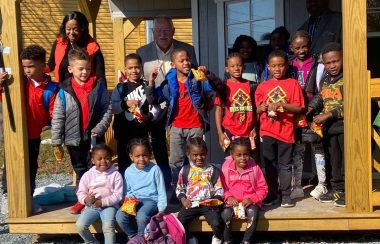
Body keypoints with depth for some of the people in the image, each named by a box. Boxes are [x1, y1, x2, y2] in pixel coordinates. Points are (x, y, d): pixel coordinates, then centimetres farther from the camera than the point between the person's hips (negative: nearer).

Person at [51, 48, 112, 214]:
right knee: (80, 169, 15)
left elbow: (108, 109, -3)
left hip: (94, 136, -1)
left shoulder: (98, 86, -6)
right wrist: (56, 141, -3)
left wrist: (100, 128, -13)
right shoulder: (64, 90, -6)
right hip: (74, 137, 2)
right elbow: (57, 118, -3)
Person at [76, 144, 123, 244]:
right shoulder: (88, 175, 6)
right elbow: (81, 193, 5)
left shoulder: (115, 174, -1)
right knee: (80, 225, -19)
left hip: (109, 206, -3)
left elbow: (118, 195, -6)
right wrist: (85, 199, -19)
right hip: (91, 206, 3)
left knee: (108, 226, -30)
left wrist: (103, 202, -18)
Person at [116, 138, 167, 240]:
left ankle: (141, 238, -5)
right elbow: (126, 192, 14)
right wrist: (128, 197, -9)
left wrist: (161, 210, -7)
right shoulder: (128, 171, 5)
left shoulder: (155, 169, -5)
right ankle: (133, 236, 2)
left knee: (141, 216, -35)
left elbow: (161, 192, -1)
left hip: (150, 200, -3)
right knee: (120, 216, -25)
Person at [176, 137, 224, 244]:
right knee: (180, 221, -22)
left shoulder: (213, 170, 3)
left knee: (217, 223, -25)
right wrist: (183, 199, -6)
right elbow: (179, 189, 12)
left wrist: (215, 200, -14)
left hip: (209, 204, -1)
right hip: (191, 204, 2)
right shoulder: (185, 170, 7)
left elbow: (219, 189, 4)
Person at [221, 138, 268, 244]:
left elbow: (263, 188, 0)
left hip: (250, 202, 0)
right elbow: (222, 187, 4)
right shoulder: (226, 168, -2)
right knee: (226, 213, -29)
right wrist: (228, 197, -14)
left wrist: (252, 199, -13)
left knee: (253, 213, -31)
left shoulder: (255, 168, -4)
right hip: (232, 201, 1)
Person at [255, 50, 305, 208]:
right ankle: (271, 195, 19)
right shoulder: (263, 86, 8)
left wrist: (281, 105, -18)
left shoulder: (293, 84, 1)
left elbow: (298, 108, -4)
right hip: (267, 131, 2)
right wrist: (263, 107, -12)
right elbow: (257, 109, 10)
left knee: (285, 165, 5)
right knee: (270, 165, 9)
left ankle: (286, 196, 13)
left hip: (286, 131, -2)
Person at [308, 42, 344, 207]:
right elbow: (320, 100, 22)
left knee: (347, 160, -1)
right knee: (334, 160, 15)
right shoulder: (325, 81, 11)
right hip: (329, 127, 7)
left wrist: (328, 114, -21)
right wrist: (310, 109, 4)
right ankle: (337, 189, 26)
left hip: (345, 126, -7)